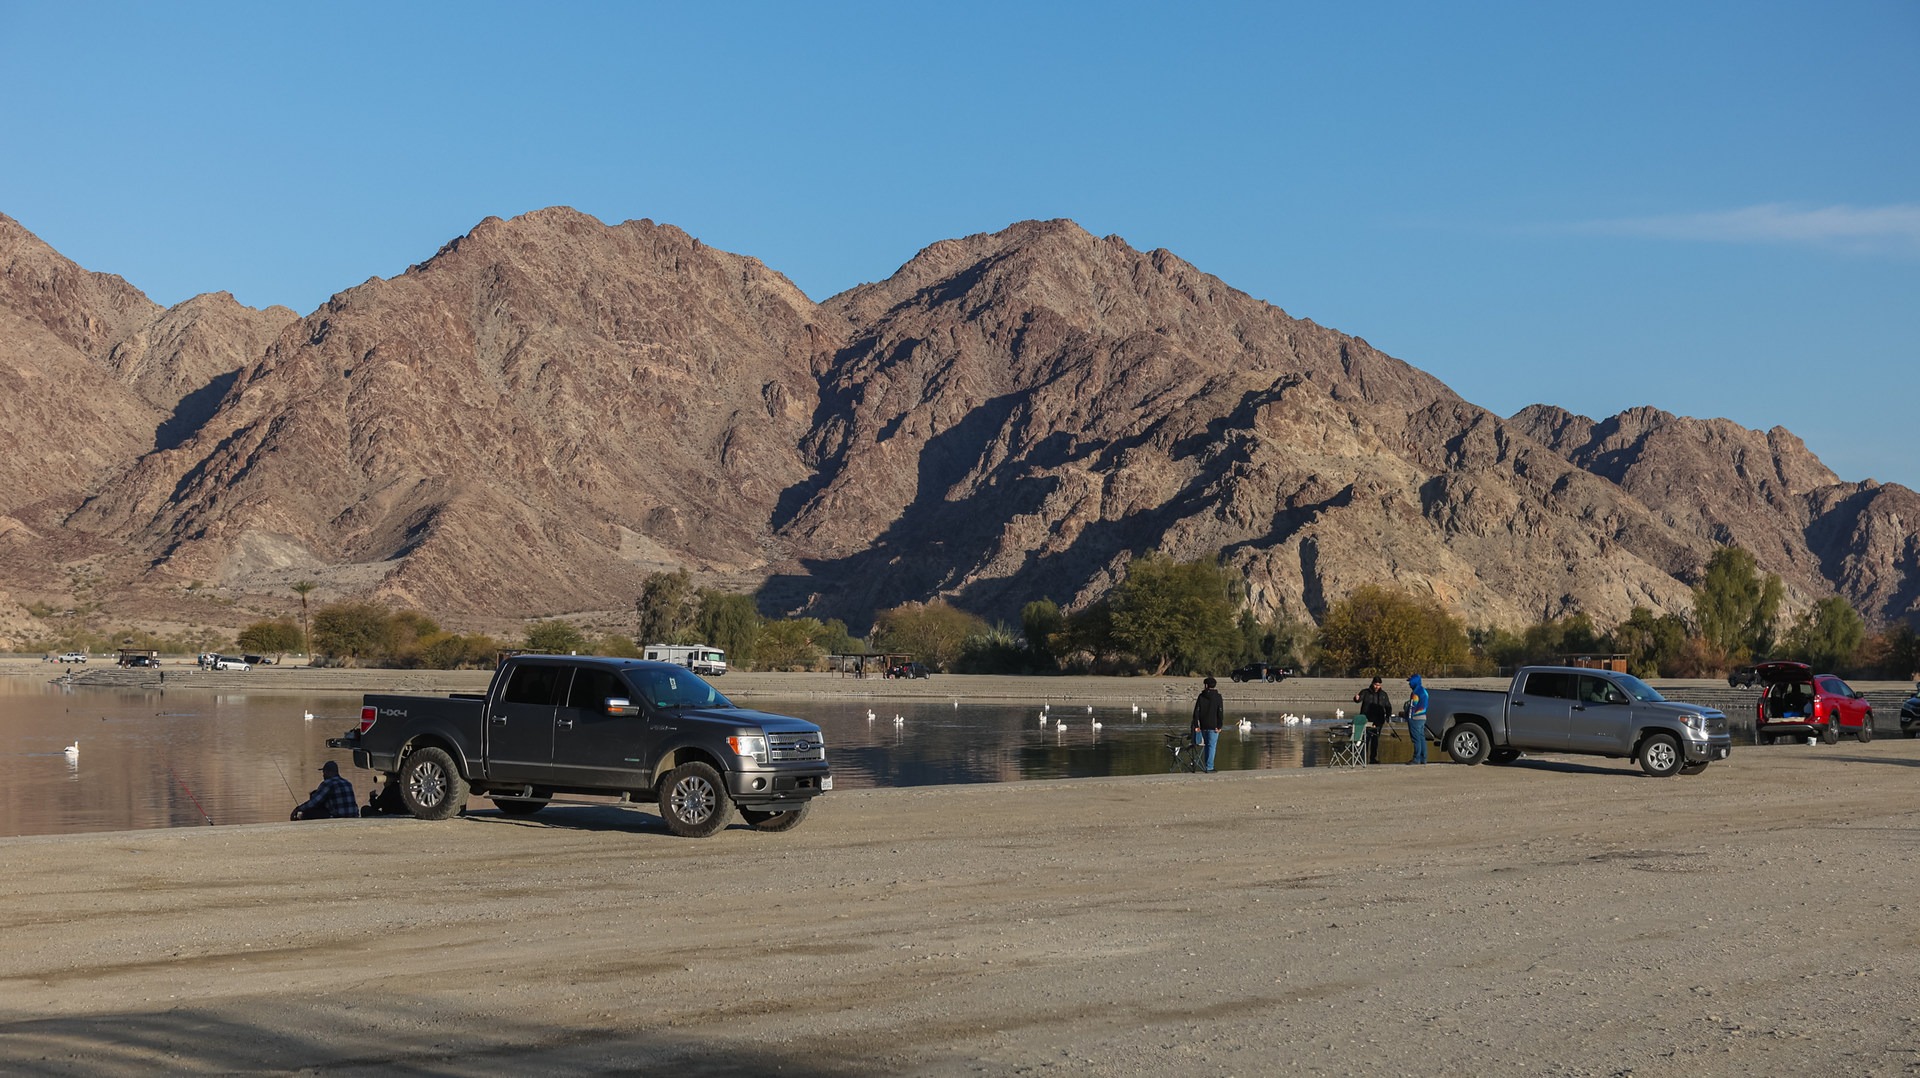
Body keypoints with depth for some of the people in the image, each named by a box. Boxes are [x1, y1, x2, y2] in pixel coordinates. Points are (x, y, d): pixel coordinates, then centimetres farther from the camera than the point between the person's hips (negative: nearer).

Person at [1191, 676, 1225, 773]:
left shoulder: (1201, 696, 3)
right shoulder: (1217, 697, -5)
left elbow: (1196, 711, 2)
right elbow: (1220, 712, -9)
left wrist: (1196, 725, 5)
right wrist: (1219, 726, -6)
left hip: (1203, 725, 4)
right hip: (1213, 726, -4)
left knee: (1207, 744, 18)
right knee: (1212, 746, -2)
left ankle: (1207, 764, 23)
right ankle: (1209, 768, -5)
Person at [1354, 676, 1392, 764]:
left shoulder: (1383, 694, 12)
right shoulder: (1365, 692, 1)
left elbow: (1388, 707, 18)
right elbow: (1359, 699, -14)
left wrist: (1388, 716, 5)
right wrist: (1356, 698, -38)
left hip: (1378, 721, 4)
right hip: (1366, 721, -4)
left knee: (1375, 740, 7)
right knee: (1366, 739, -10)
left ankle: (1373, 758, 13)